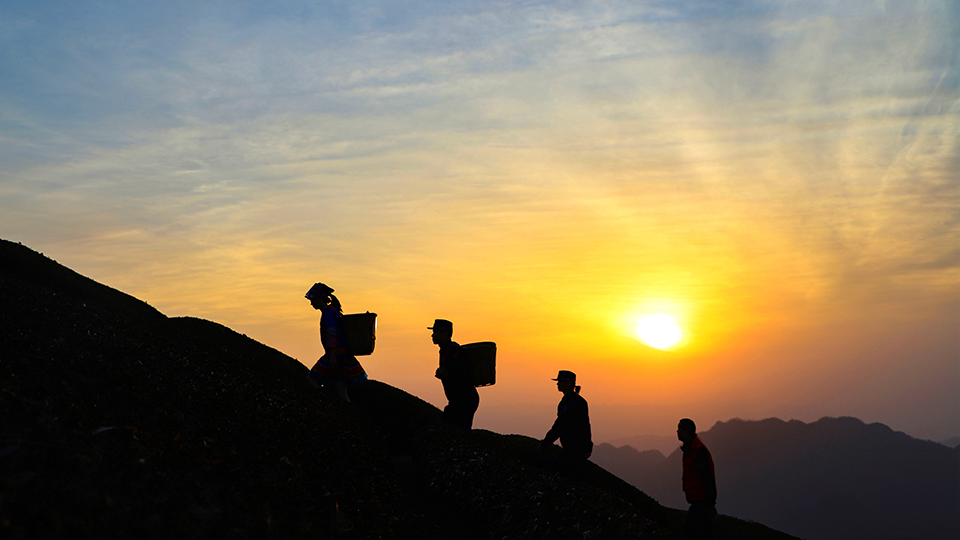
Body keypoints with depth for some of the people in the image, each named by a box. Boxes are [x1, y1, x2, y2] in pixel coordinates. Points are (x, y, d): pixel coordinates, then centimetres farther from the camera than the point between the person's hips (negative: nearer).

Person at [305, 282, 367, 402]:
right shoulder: (333, 311, 19)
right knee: (341, 392, 7)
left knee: (311, 380, -3)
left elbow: (332, 333, -23)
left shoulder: (327, 312, -10)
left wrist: (332, 355, -32)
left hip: (336, 355, -10)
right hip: (344, 355, 10)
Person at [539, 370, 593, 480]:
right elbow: (559, 425, 21)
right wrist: (545, 442, 22)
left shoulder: (578, 401, -14)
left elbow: (584, 425, -19)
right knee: (575, 478, 9)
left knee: (554, 471, -14)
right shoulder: (564, 401, 14)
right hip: (569, 446, 9)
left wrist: (587, 449, -23)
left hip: (577, 446, -9)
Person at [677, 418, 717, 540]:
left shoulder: (698, 451, -18)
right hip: (699, 501, 10)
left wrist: (710, 503, -21)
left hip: (701, 501, -10)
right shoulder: (689, 449, 15)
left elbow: (708, 478, -21)